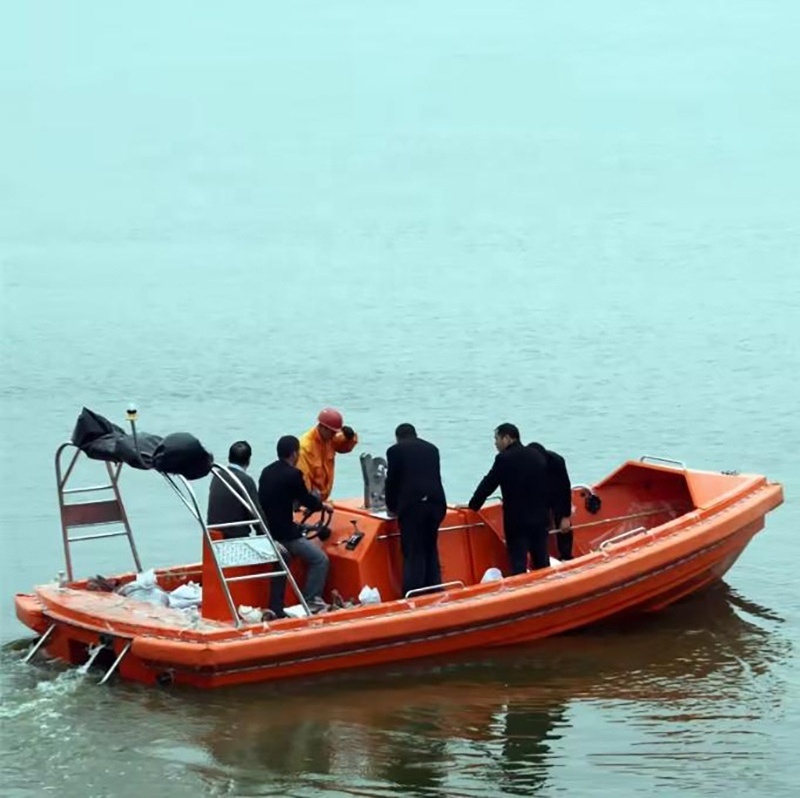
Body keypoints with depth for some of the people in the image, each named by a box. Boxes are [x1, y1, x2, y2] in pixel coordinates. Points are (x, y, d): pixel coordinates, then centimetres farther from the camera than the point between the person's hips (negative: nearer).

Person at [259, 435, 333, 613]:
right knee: (320, 560, 1)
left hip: (266, 530, 9)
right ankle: (311, 602, 0)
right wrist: (323, 505, 18)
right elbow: (306, 499, -4)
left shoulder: (267, 471, 9)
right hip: (284, 534, -9)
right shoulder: (292, 474, -15)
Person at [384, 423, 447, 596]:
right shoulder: (431, 449, 19)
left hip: (411, 505, -4)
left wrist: (391, 506, 22)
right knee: (430, 550, 16)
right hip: (435, 502, 4)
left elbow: (392, 480, 8)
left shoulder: (395, 450, 6)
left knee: (413, 553, -2)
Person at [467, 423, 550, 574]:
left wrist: (472, 506, 4)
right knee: (542, 563, 15)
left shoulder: (504, 459, -12)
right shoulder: (538, 456, 8)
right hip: (540, 518, 6)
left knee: (518, 563, -4)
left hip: (516, 520, -6)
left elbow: (488, 485, -7)